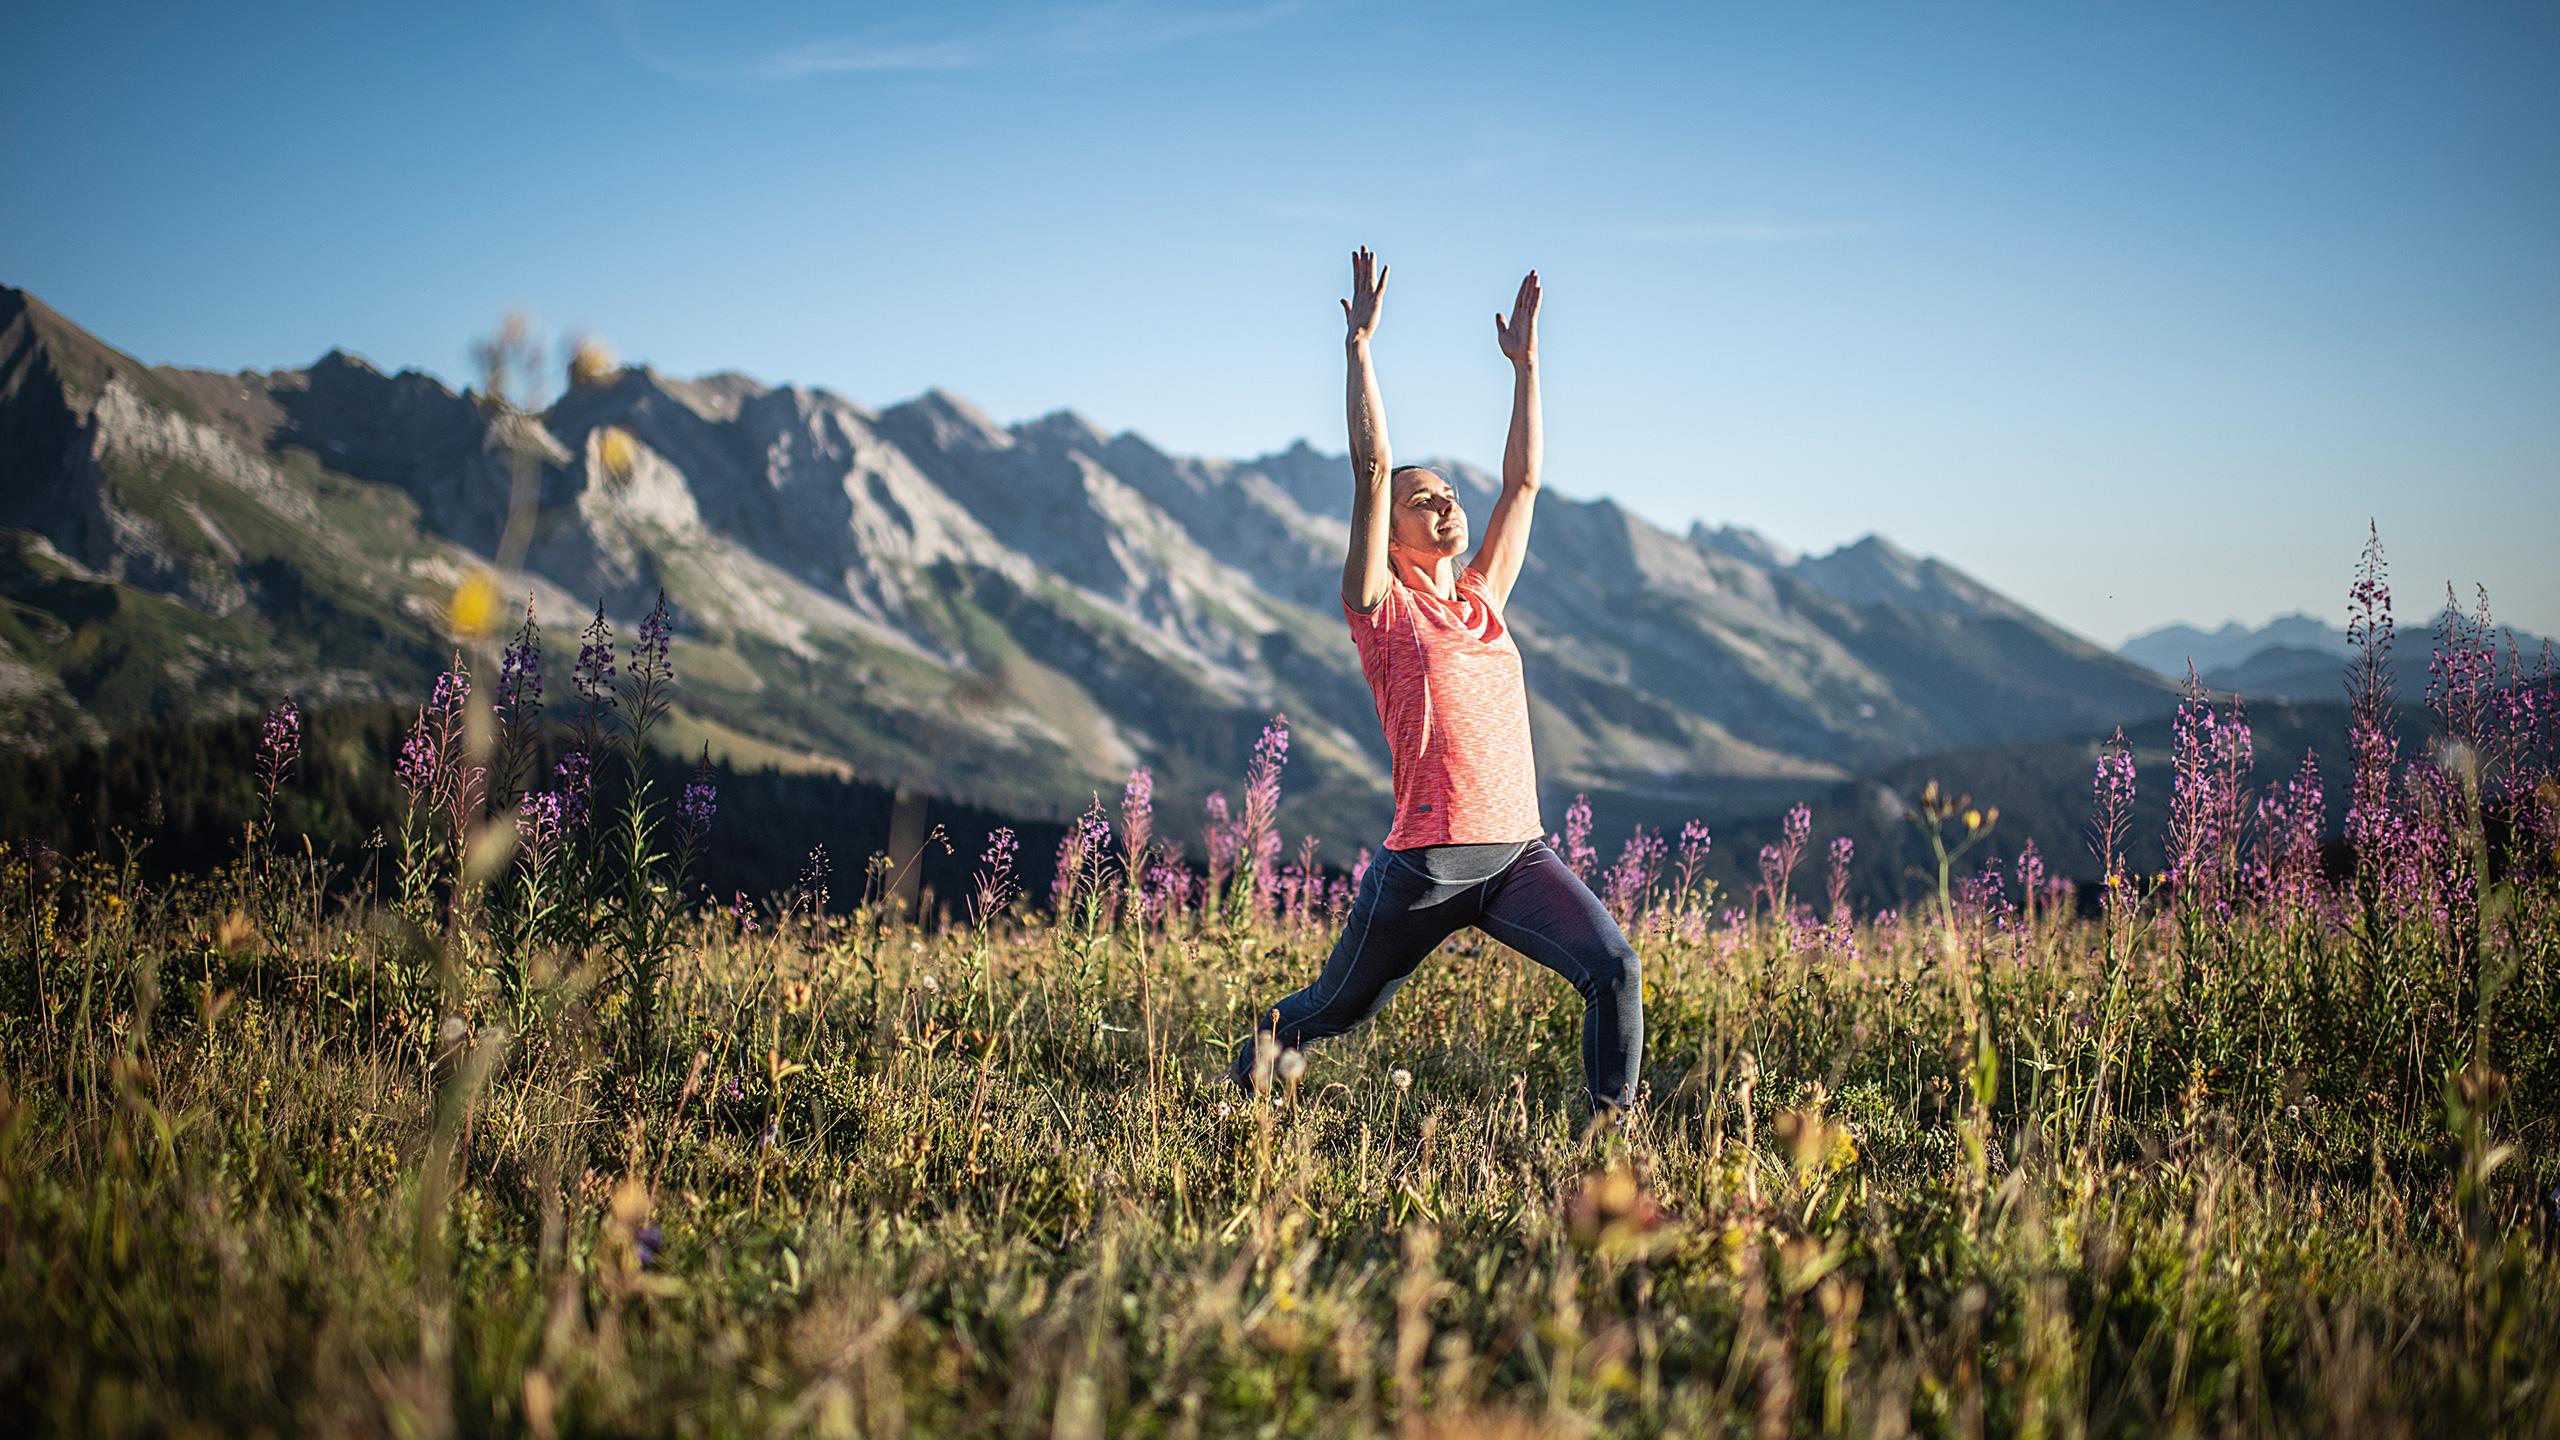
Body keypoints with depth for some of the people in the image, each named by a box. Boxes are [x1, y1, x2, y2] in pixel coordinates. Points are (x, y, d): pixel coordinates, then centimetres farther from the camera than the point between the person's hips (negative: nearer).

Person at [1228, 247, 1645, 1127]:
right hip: (1427, 860, -4)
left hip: (1519, 854, 5)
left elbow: (1523, 481, 19)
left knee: (1613, 967, -19)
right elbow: (1372, 468, -8)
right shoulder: (1381, 607, -1)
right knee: (1341, 1006, 15)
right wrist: (1360, 344, -7)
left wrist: (1524, 362, 19)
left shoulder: (1482, 601, 15)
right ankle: (1269, 1037, 49)